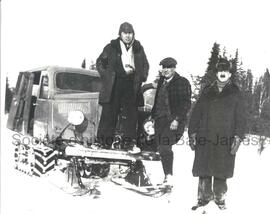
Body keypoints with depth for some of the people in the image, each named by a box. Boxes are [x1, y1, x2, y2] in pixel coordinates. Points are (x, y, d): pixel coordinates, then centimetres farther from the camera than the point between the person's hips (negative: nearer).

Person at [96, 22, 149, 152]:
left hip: (131, 86, 3)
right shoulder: (111, 48, 3)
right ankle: (105, 142, 7)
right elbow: (100, 62, 10)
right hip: (114, 86, -2)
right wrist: (106, 76, 1)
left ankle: (130, 142, 11)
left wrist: (142, 77, 9)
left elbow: (145, 64, 24)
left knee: (131, 114, 3)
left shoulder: (138, 48, 12)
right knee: (109, 113, -1)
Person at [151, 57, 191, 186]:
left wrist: (177, 119, -17)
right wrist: (153, 117, 16)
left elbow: (186, 104, -8)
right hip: (160, 120, 7)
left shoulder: (182, 82, -2)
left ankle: (169, 177, -13)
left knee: (165, 146, -19)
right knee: (161, 148, 5)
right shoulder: (161, 82, 18)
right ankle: (167, 177, 15)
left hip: (173, 121, -7)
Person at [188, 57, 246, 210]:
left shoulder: (235, 94, 6)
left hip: (224, 141, -2)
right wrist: (192, 134, 4)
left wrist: (237, 138, -6)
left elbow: (241, 118, 2)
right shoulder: (207, 92, 11)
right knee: (204, 171, 4)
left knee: (221, 172, 3)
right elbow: (196, 113, 10)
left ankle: (220, 198, 20)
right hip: (205, 140, 2)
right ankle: (204, 197, 18)